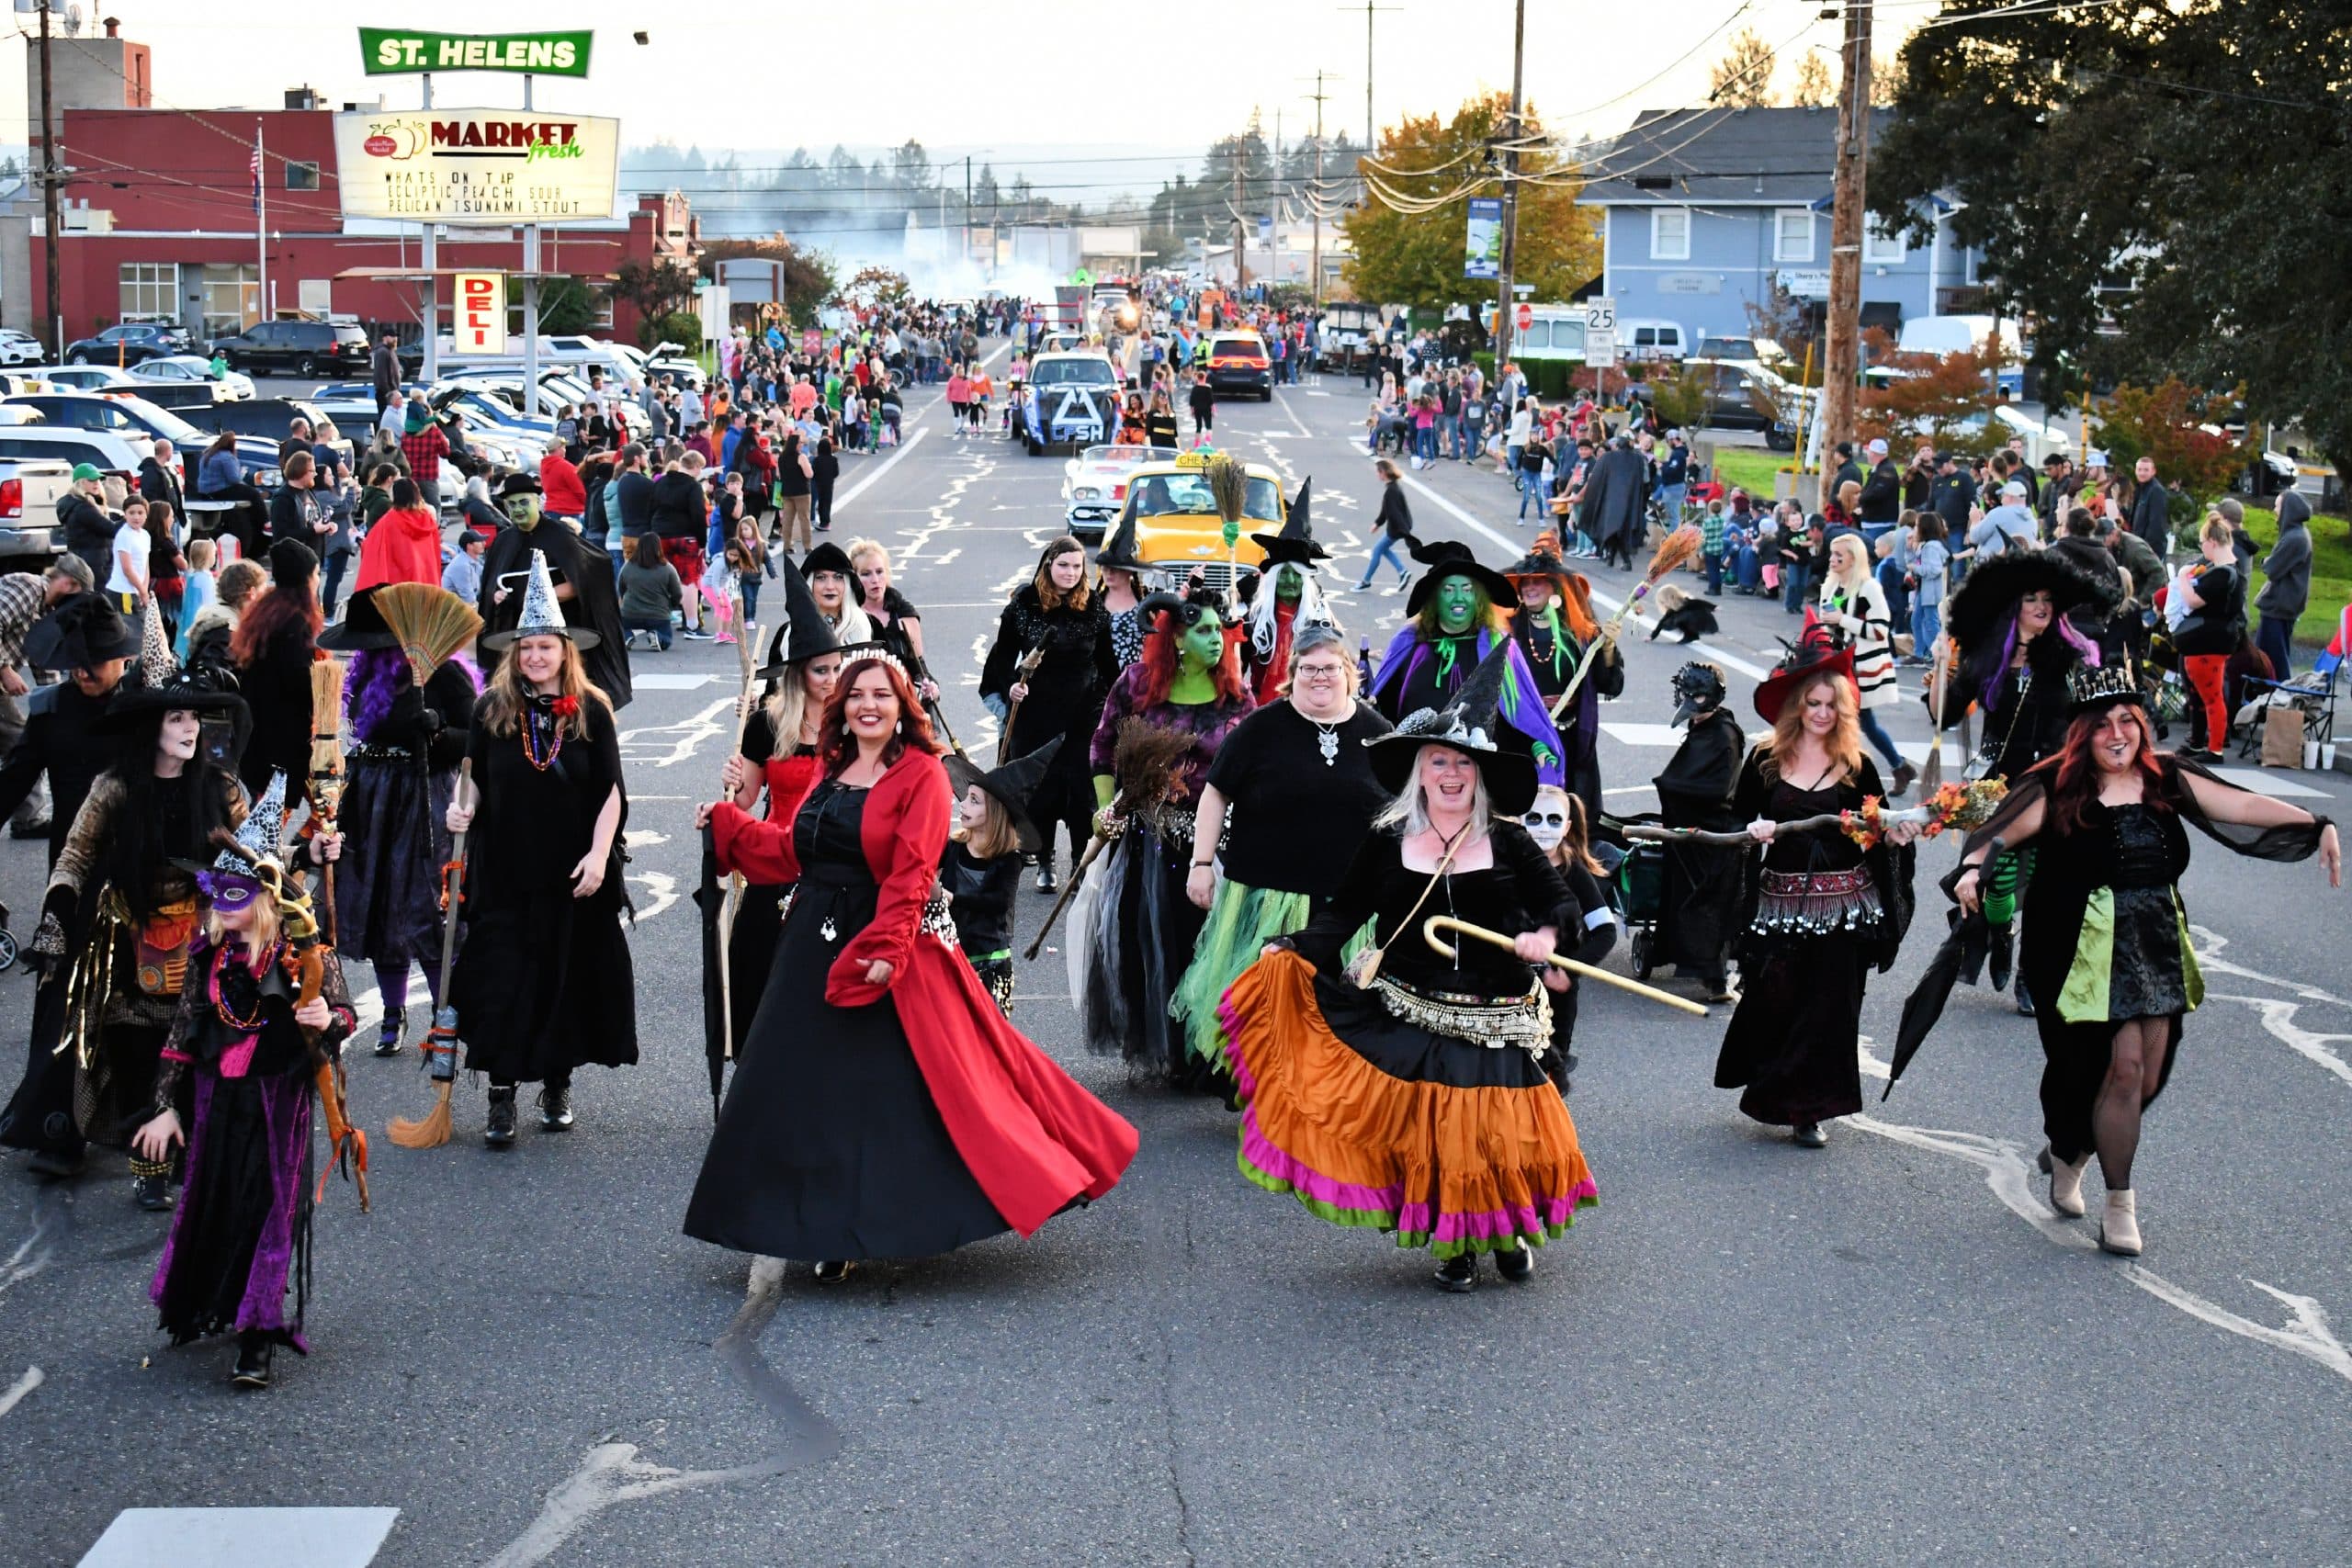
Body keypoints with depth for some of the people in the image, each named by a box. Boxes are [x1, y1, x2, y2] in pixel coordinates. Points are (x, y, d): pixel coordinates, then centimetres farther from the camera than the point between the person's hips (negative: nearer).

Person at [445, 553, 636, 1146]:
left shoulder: (591, 711, 0)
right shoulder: (492, 709, 3)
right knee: (501, 981, -2)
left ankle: (557, 1085, 21)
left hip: (571, 875, 0)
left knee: (566, 976, 6)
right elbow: (473, 779, 10)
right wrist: (461, 807, -11)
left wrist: (598, 855, -9)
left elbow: (611, 792, 0)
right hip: (504, 873, 0)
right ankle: (501, 1097, 4)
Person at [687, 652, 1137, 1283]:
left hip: (891, 949, -7)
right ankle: (837, 1232, 15)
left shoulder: (921, 774, -8)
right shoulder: (833, 773, 14)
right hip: (816, 948, 7)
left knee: (898, 1091, -5)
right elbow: (794, 852, 18)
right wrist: (727, 822, 20)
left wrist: (886, 947, -25)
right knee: (815, 1094, 7)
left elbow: (910, 872, -17)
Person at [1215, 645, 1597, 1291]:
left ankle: (1508, 1234, 26)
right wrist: (1296, 953, -13)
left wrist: (1544, 936, -14)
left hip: (1494, 1019, 0)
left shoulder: (1507, 843, 1)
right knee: (1426, 1131, -2)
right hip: (1409, 1015, 0)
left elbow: (1561, 901, 6)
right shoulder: (1387, 843, 1)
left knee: (1498, 1132, 0)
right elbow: (1342, 914, 2)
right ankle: (1453, 1246, 16)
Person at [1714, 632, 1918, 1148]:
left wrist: (1895, 835, -13)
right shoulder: (1764, 760, 1)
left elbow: (1876, 834, 8)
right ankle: (1773, 1094, 22)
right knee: (1772, 999, 0)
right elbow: (1737, 821, 7)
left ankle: (1809, 1110, 13)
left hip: (1841, 904, 0)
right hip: (1779, 900, 0)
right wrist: (1753, 829, -14)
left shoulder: (1856, 767, 2)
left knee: (1829, 1005, 2)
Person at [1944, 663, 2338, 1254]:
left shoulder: (2165, 779, 5)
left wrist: (2318, 826, -2)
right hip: (2090, 953, -5)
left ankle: (2068, 1153, 36)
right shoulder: (2057, 789, -7)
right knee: (2123, 1066, -10)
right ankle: (2119, 1207, 4)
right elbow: (1998, 833, -12)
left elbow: (2243, 806, 5)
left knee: (2148, 1077, 7)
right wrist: (1972, 869, -32)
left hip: (2159, 949, 5)